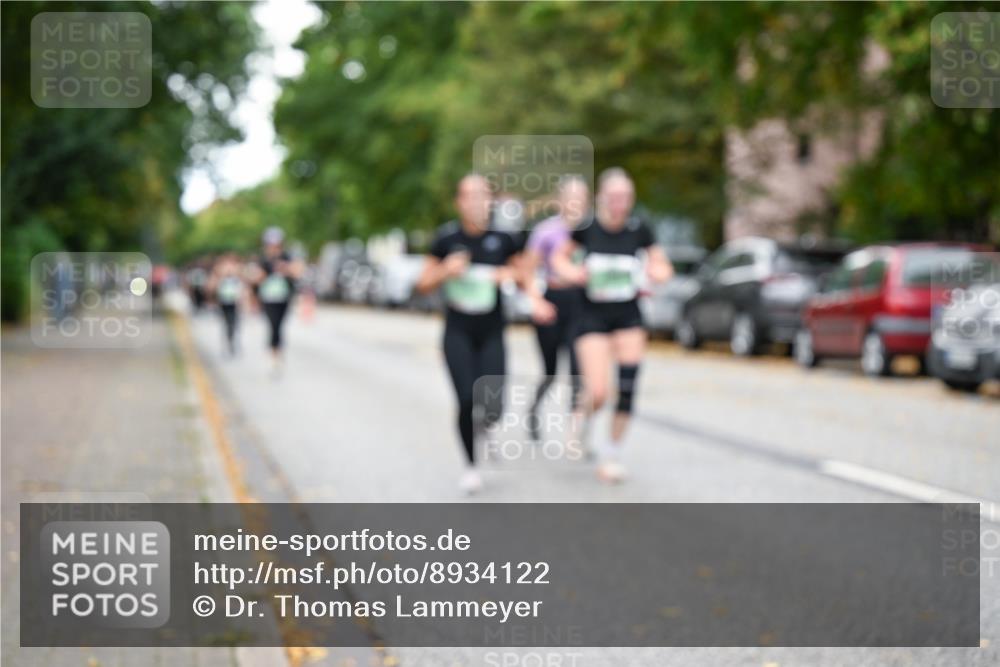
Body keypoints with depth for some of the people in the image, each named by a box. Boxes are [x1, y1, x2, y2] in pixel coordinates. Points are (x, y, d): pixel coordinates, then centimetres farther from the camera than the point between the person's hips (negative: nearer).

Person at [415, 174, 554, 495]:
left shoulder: (504, 238, -3)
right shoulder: (447, 238, -4)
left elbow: (521, 276, 10)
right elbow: (423, 285, 3)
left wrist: (534, 296, -10)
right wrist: (446, 271, -16)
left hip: (491, 333, 1)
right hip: (458, 333, -1)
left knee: (493, 407, -7)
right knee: (467, 400, -14)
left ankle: (479, 424, 32)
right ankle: (471, 465, 9)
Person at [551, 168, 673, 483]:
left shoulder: (639, 230, -5)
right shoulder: (586, 229, -9)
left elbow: (661, 265, 7)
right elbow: (560, 256, 8)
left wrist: (658, 271, -16)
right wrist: (570, 272, -13)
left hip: (628, 317, 2)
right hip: (593, 317, -2)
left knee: (627, 390, -6)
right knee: (598, 395, -12)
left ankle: (611, 452, 14)